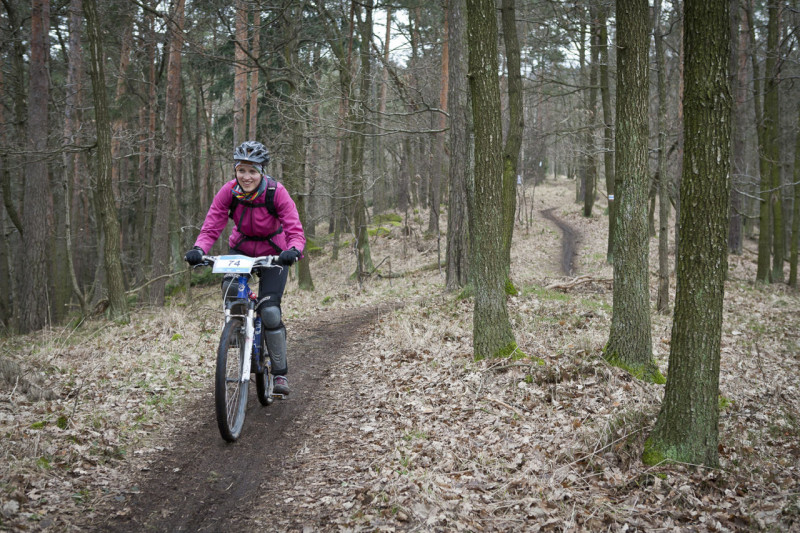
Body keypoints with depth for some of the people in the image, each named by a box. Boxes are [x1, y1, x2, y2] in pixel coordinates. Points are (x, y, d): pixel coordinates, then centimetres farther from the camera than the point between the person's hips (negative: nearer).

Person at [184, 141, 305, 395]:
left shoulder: (276, 193, -26)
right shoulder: (229, 191, -19)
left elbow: (295, 230, -30)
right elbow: (211, 227, -21)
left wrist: (294, 250, -52)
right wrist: (198, 249, -42)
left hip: (273, 252, -2)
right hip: (242, 248, 2)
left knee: (270, 311, -15)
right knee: (230, 288, -29)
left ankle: (280, 373, 1)